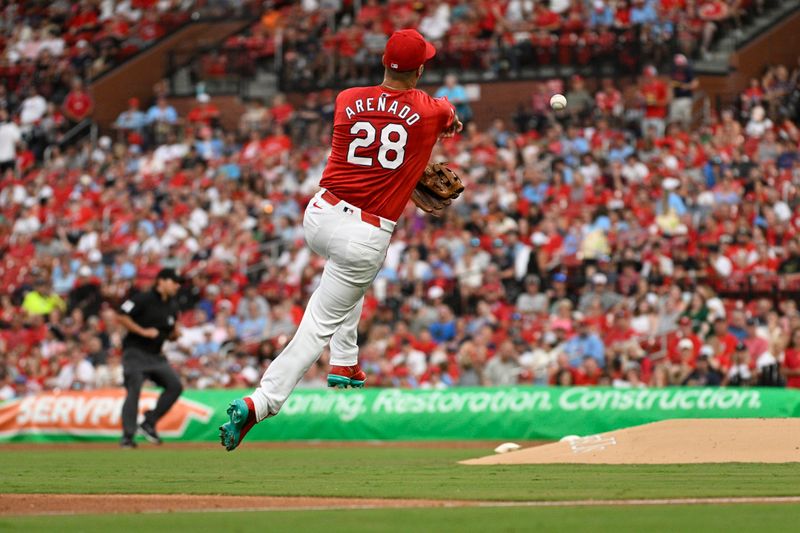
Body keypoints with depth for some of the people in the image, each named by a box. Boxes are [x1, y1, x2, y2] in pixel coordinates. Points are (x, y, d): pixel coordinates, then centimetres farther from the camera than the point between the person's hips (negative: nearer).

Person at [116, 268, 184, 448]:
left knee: (175, 385, -8)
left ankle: (148, 424, 1)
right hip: (135, 352, -7)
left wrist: (175, 334, -3)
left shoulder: (172, 306, 12)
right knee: (134, 390, -17)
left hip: (156, 355, 7)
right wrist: (143, 331, -19)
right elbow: (121, 316, -13)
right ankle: (127, 436, -13)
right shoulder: (143, 299, -10)